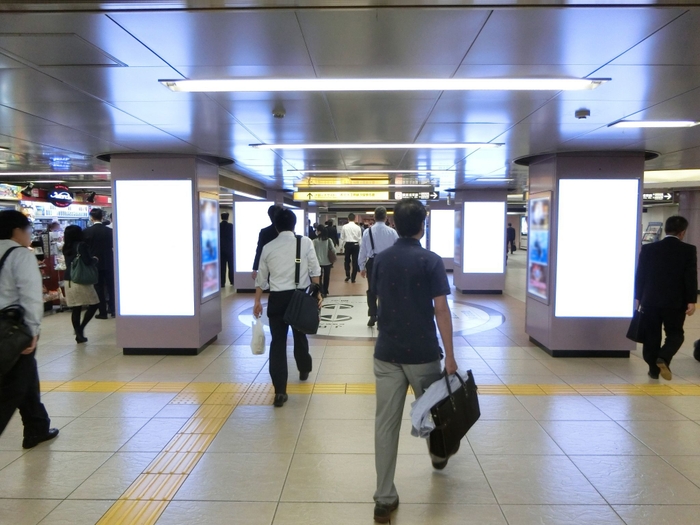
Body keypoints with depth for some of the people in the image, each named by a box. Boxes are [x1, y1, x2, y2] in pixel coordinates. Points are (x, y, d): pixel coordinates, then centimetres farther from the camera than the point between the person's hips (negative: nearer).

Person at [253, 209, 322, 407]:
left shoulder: (268, 247, 5)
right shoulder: (305, 242, 0)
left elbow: (261, 278, 10)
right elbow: (314, 270, -2)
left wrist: (257, 301, 17)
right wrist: (317, 292, 6)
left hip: (277, 298, 0)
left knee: (278, 341, 1)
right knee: (300, 335, 22)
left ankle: (280, 391, -3)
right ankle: (304, 370, 44)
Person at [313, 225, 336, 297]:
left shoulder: (315, 241, -11)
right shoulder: (329, 240, -3)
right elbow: (333, 250, -3)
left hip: (318, 262, -2)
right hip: (327, 262, 3)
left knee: (319, 278, 8)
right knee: (326, 277, 13)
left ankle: (321, 292, 4)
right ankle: (325, 292, 20)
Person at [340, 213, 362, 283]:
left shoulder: (344, 227, -3)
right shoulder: (358, 227, -1)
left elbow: (342, 238, 2)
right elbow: (360, 238, 4)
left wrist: (341, 246, 13)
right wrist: (360, 247, 13)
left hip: (348, 245, 0)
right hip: (355, 245, 0)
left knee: (347, 260, 17)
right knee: (355, 261, 6)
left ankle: (347, 275, 10)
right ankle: (353, 278, 9)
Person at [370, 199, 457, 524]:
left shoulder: (381, 259, 3)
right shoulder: (431, 261, -10)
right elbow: (440, 309, -13)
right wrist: (449, 355, -9)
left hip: (387, 352, 3)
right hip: (422, 352, -2)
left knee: (385, 422, 3)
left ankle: (384, 499, 6)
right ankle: (438, 455, 50)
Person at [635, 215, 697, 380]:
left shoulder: (648, 249, 0)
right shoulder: (689, 250, -4)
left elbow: (640, 275, 3)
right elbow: (691, 277, -8)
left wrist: (638, 297, 11)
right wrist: (691, 301, -4)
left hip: (650, 300, 2)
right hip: (675, 302, -1)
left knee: (651, 336, 11)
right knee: (675, 334, 13)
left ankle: (653, 369, 16)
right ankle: (663, 358, -11)